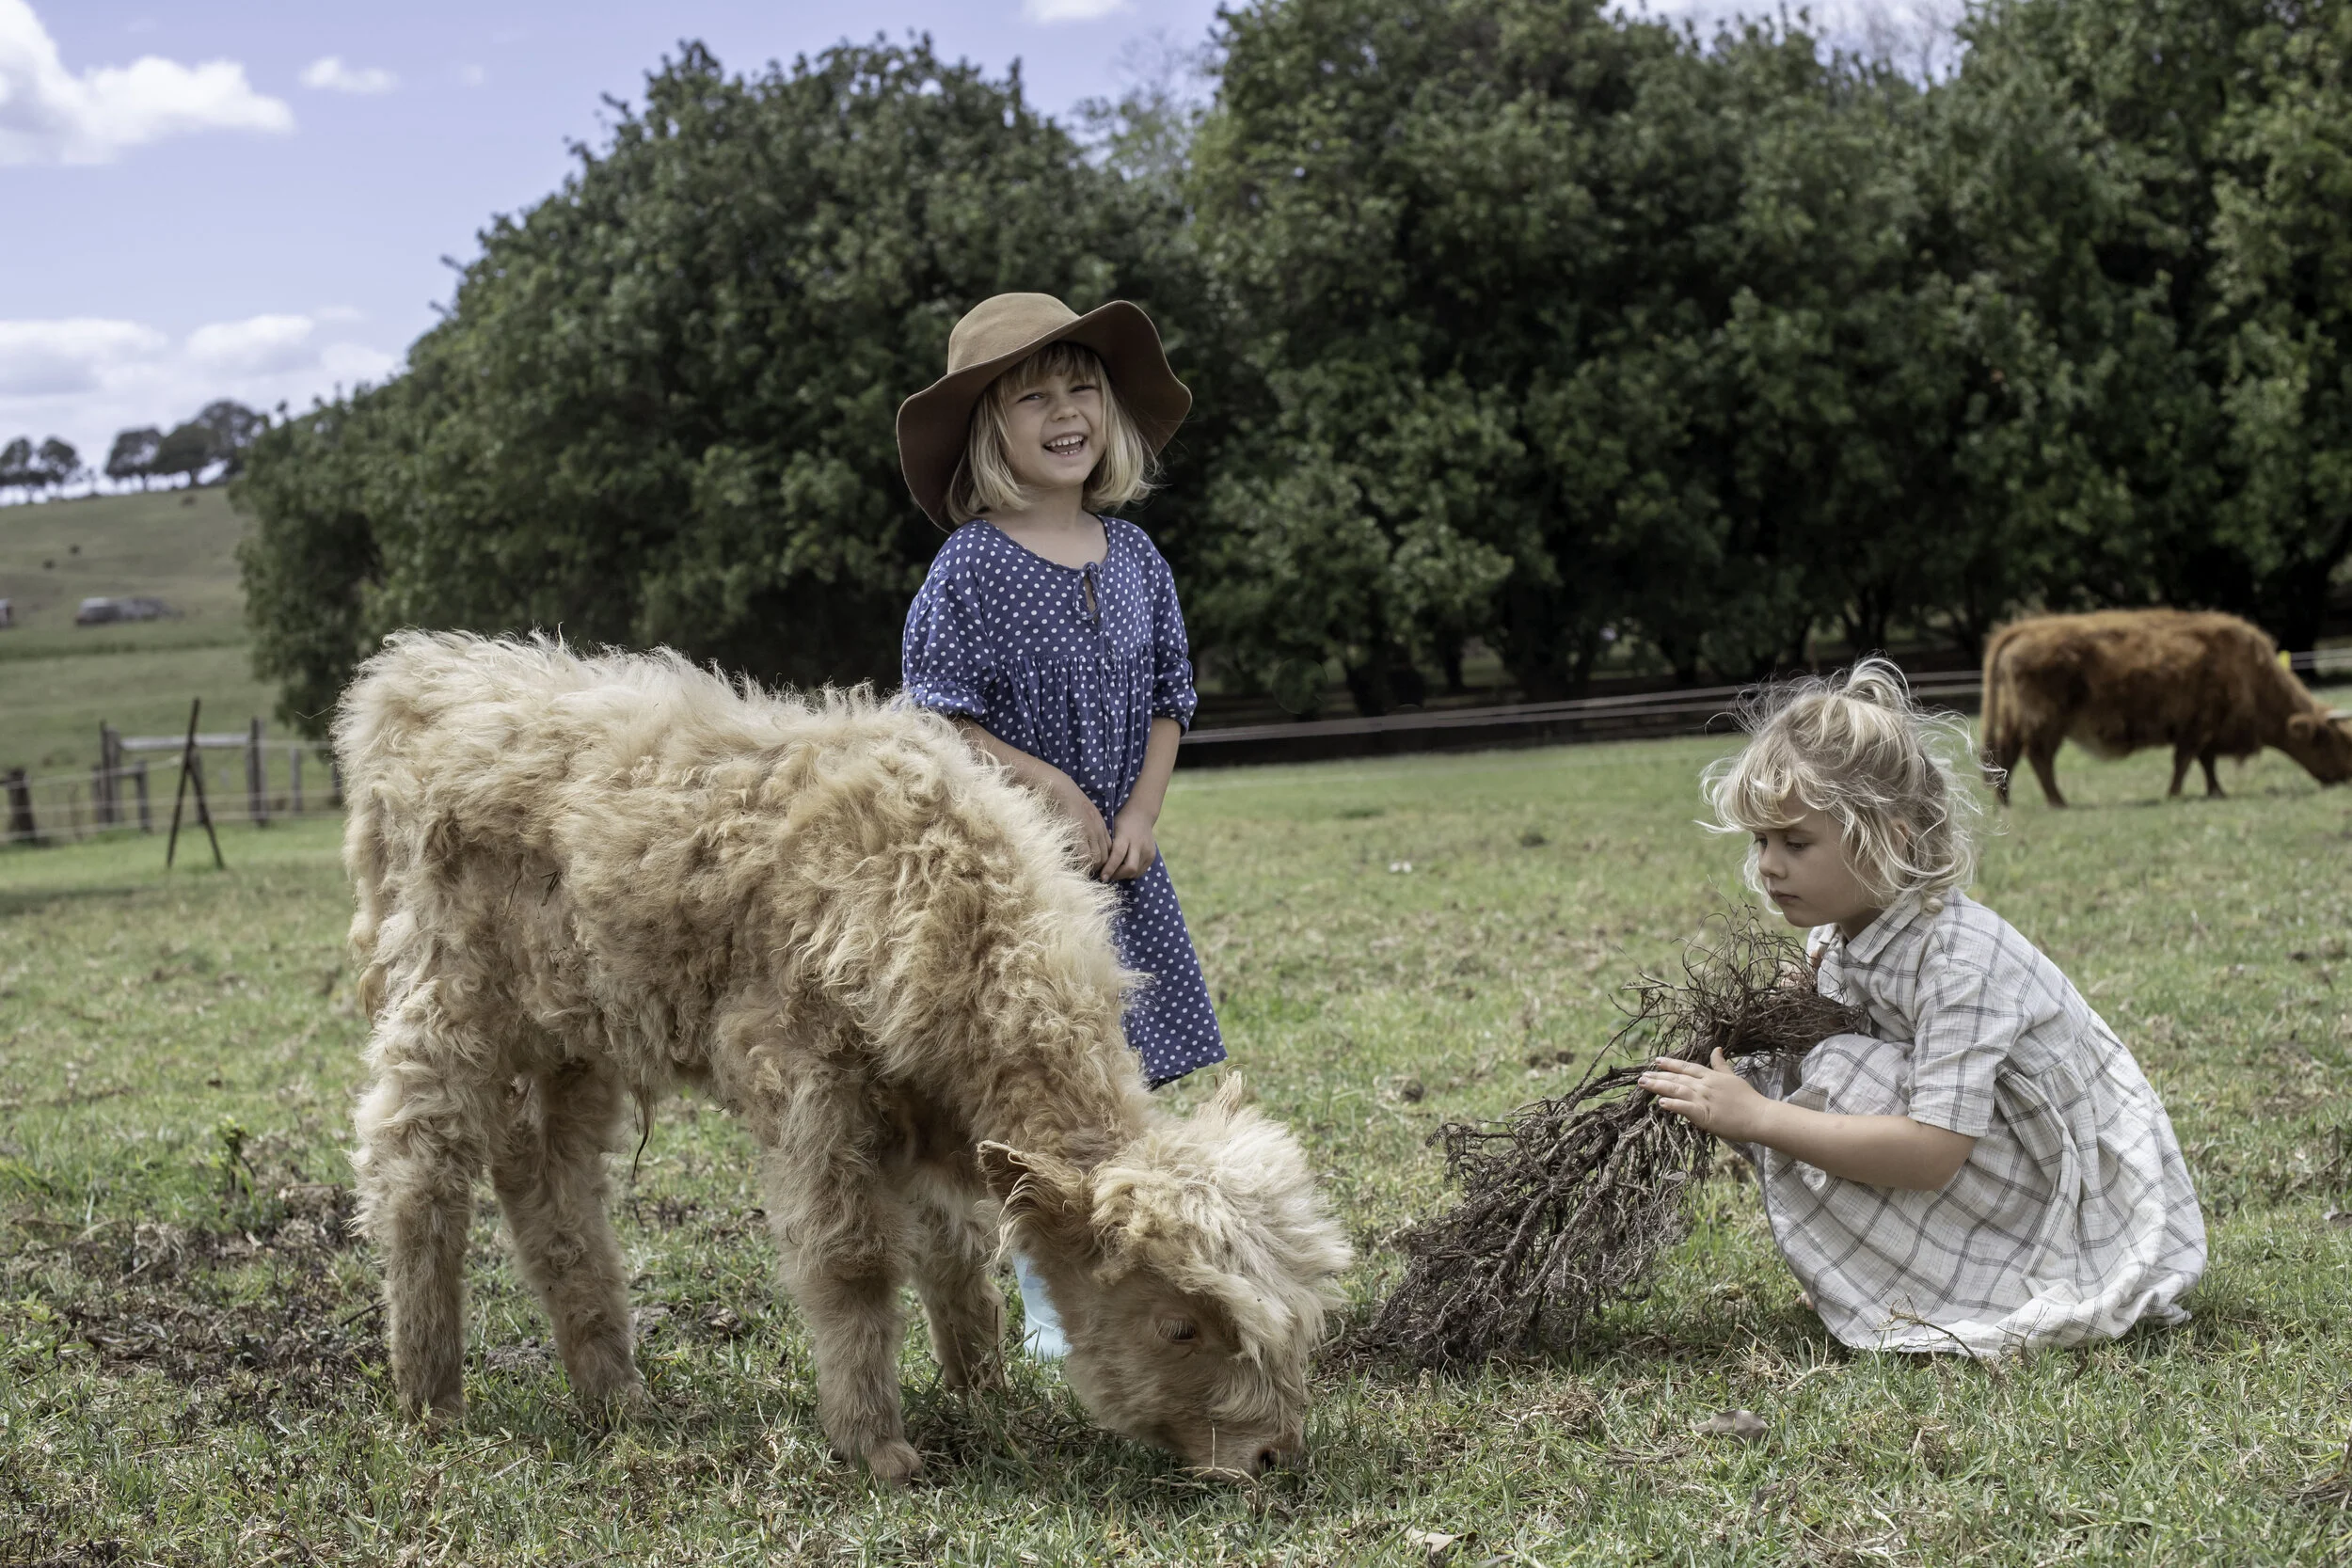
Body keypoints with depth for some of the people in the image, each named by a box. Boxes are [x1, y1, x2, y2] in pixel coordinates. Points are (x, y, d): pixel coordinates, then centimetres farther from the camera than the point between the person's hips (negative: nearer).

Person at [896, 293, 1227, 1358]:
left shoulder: (1134, 558, 6)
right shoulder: (970, 568, -11)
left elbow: (1165, 702, 11)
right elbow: (939, 720, -12)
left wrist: (1141, 813, -3)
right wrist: (1057, 792, -13)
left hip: (1118, 858, 5)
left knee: (1121, 1079, 8)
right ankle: (1049, 1310, 5)